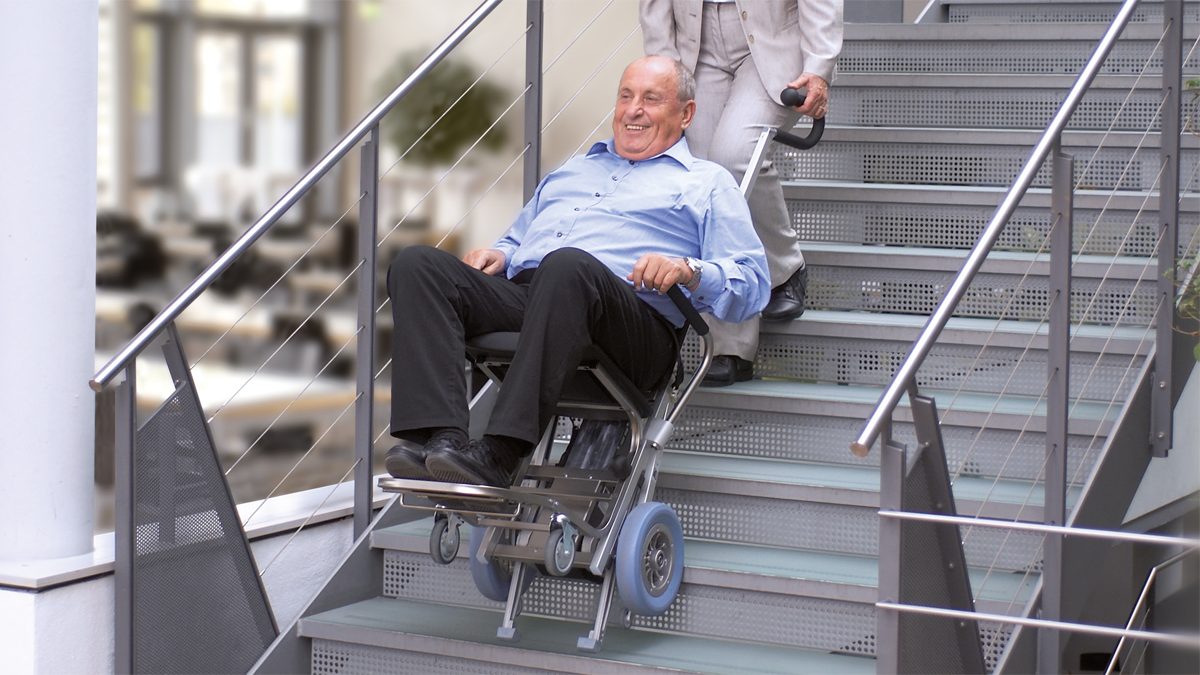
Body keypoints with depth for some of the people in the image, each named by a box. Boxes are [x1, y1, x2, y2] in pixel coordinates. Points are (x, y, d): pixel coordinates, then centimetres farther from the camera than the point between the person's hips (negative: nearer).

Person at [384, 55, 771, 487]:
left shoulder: (708, 184, 22)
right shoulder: (572, 170, 38)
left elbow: (753, 284, 10)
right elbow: (518, 240, 39)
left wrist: (688, 271, -11)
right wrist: (498, 255, 14)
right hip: (518, 291, 6)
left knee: (568, 266, -40)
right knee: (418, 265, -21)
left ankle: (499, 455, -46)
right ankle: (440, 436, -38)